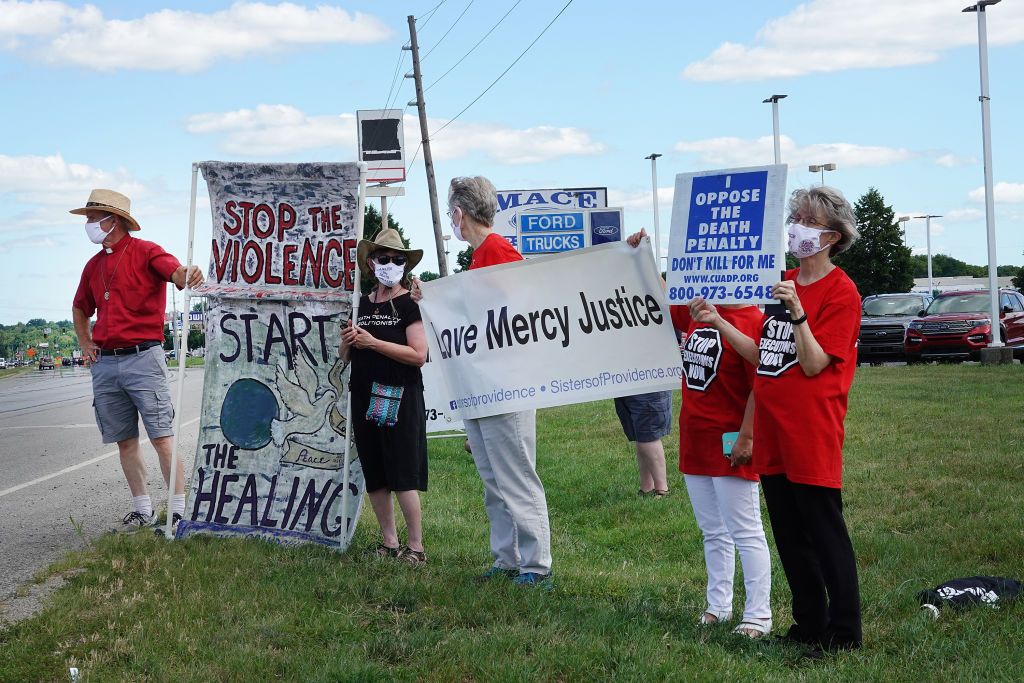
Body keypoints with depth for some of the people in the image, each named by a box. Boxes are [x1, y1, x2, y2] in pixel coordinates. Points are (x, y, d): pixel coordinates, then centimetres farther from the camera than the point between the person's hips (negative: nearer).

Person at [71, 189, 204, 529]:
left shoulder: (144, 251, -3)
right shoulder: (94, 265, 16)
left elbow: (174, 270, -23)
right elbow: (80, 308, 32)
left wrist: (188, 277, -47)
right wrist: (85, 344, 18)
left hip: (143, 357, -6)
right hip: (105, 363, 7)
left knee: (162, 437, -8)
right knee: (125, 441, 8)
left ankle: (180, 509, -6)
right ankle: (142, 509, 16)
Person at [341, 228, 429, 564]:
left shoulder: (410, 304, -5)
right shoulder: (362, 304, 13)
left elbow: (418, 355, -15)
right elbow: (346, 356, 21)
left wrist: (373, 342, -17)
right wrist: (347, 342, -3)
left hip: (400, 398, -6)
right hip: (364, 395, 7)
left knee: (403, 474, -7)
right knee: (374, 475, 9)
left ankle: (416, 547, -2)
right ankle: (389, 542, 18)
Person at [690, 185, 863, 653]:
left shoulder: (840, 291, -8)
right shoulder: (781, 284, 14)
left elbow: (814, 364, -15)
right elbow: (762, 355, 13)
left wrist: (796, 311, -25)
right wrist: (718, 322, 4)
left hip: (813, 434, -8)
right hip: (773, 431, 8)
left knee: (825, 534, -2)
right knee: (789, 535, 13)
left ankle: (844, 633, 7)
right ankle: (809, 623, 24)